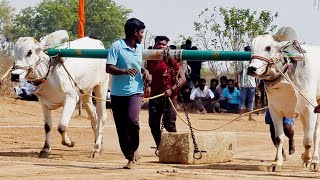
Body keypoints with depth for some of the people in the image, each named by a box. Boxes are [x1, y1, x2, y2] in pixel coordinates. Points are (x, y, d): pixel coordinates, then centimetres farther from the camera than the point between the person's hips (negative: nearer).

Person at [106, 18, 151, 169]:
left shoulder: (139, 48, 13)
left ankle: (134, 150, 0)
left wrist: (144, 71, 8)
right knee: (121, 127, 2)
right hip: (118, 93, -3)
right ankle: (130, 156, 15)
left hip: (135, 91, 3)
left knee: (132, 120, -21)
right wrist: (125, 71, -28)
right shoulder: (117, 46, -6)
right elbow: (109, 68, -12)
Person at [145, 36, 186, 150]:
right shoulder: (150, 61, 8)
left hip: (169, 96, -4)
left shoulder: (171, 61, -4)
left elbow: (182, 78, -7)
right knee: (153, 124, 0)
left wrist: (172, 90, -18)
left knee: (169, 124, -9)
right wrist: (147, 86, 5)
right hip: (154, 96, 4)